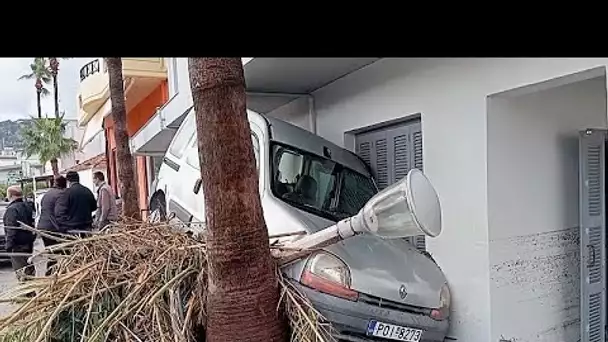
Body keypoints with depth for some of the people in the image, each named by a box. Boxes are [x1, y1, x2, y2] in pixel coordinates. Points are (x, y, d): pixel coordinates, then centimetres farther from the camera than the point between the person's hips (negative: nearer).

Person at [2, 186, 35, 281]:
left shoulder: (12, 209, -16)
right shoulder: (27, 207, 11)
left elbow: (11, 229, -21)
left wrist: (9, 244, -19)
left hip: (18, 244, -9)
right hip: (28, 242, 9)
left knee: (20, 269, -6)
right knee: (29, 267, 18)